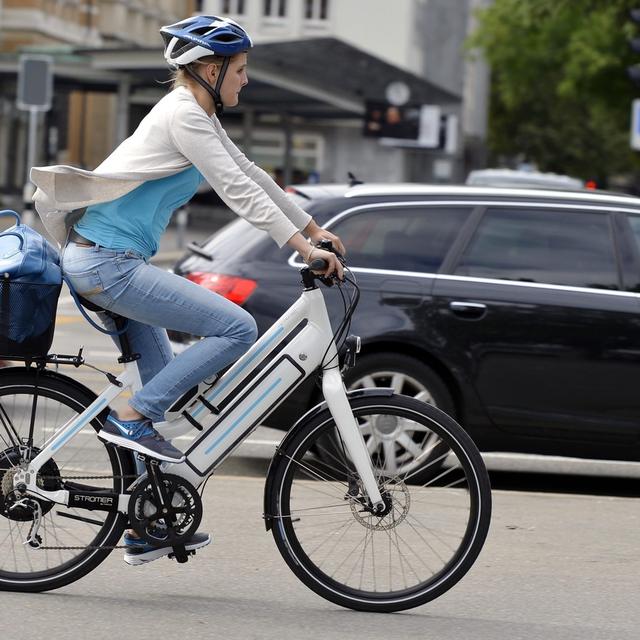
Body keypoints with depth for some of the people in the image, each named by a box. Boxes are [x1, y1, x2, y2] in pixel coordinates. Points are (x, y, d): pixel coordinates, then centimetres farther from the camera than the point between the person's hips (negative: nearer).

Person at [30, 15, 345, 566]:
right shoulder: (184, 115, -14)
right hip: (108, 265, -11)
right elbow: (238, 190, -18)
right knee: (237, 328, -15)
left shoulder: (199, 116, 17)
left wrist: (315, 229, 22)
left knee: (167, 390, 13)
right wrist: (304, 248, -19)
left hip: (107, 261, 11)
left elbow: (252, 176, 23)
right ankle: (130, 419, -11)